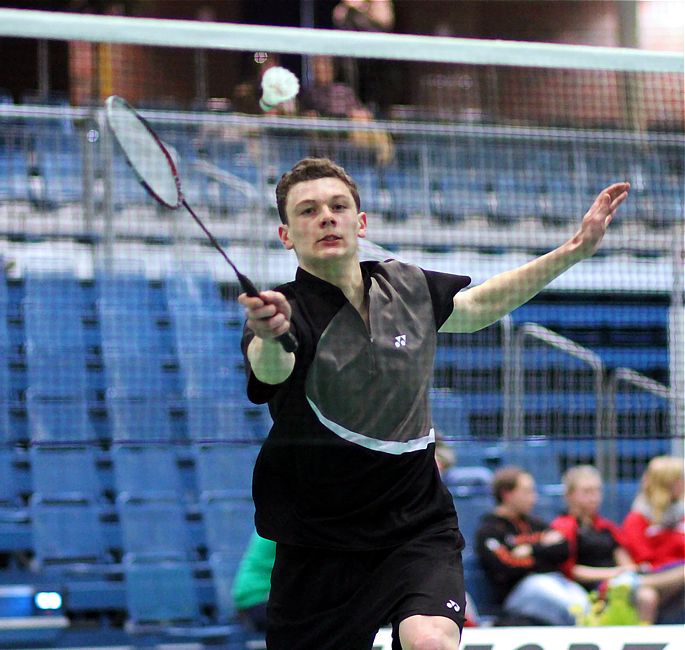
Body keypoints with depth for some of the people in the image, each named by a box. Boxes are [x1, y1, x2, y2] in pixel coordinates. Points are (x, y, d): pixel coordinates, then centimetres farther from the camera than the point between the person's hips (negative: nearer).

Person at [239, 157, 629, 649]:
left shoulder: (407, 288, 2)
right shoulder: (287, 310, -14)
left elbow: (478, 305, 23)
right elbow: (270, 370, -37)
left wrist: (575, 250, 20)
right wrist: (270, 336, -61)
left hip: (420, 530, 2)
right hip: (321, 549, -2)